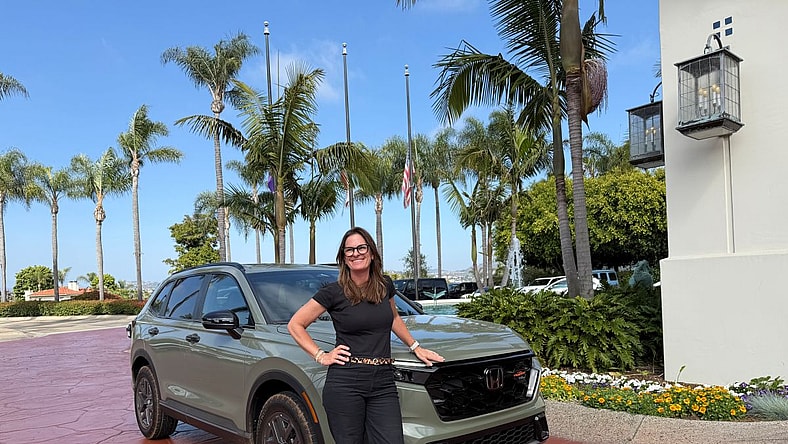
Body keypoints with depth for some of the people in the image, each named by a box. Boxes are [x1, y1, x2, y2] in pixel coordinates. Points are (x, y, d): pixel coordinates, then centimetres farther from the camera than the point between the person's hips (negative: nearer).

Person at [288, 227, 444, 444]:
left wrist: (415, 347, 24)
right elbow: (295, 325, 3)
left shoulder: (385, 286, 9)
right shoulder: (333, 292, -3)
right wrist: (320, 356, -2)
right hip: (344, 384, -3)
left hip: (383, 385, 3)